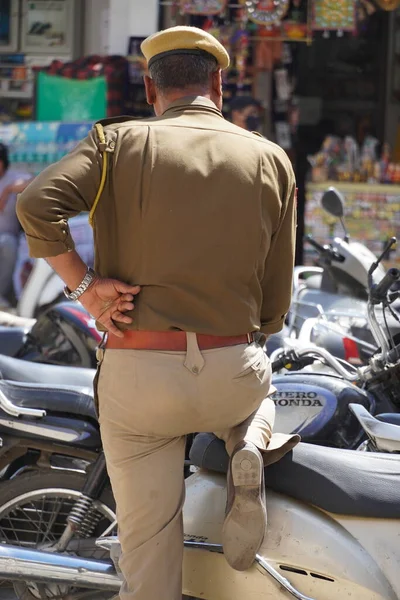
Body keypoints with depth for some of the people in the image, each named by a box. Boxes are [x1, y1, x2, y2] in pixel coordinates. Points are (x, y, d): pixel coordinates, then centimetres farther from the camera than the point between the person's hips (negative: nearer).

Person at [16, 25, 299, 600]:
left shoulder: (119, 142, 0)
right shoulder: (271, 160, 5)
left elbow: (37, 204, -18)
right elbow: (274, 304, 5)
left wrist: (84, 285, -9)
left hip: (139, 373, -1)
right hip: (234, 374, 1)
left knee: (149, 544, 12)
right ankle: (249, 448, 4)